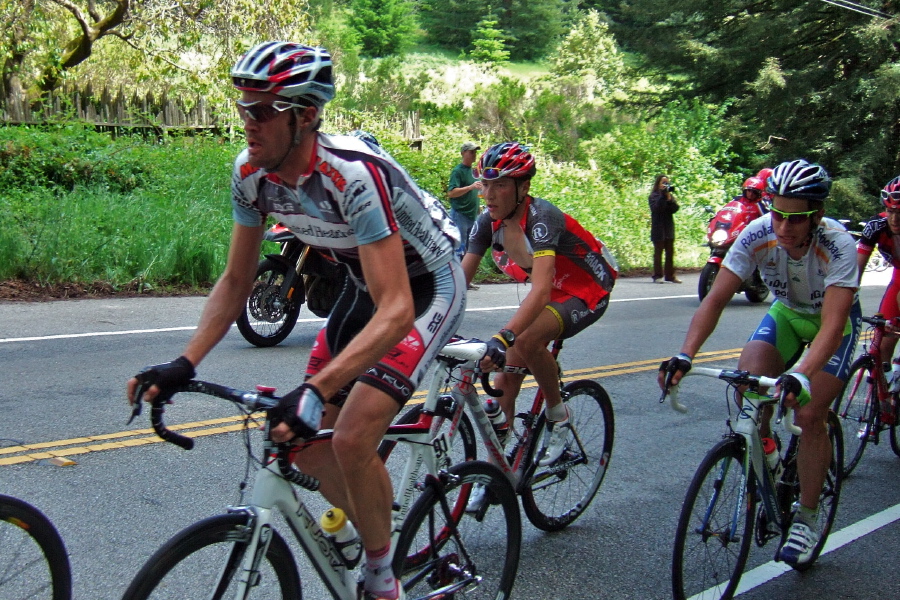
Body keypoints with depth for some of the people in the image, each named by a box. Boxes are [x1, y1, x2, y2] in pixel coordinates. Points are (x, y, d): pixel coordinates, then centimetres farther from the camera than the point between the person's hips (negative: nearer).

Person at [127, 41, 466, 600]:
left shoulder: (353, 174, -36)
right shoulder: (251, 173, -14)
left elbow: (395, 312, -41)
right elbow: (237, 280, -3)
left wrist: (316, 390, -50)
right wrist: (184, 363, -15)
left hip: (428, 287, -7)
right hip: (367, 284, 7)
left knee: (351, 440, -20)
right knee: (306, 441, 1)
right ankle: (373, 534, 27)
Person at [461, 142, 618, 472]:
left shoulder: (541, 217, -31)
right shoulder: (488, 222, -10)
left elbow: (541, 289, -43)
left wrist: (503, 337, -55)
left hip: (587, 291, -7)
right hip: (548, 293, 7)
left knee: (526, 339, -34)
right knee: (505, 381, -4)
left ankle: (558, 414, -10)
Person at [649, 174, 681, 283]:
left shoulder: (670, 195, 14)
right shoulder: (654, 196, -1)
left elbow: (675, 209, 2)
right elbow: (656, 208, -17)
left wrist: (669, 198, -10)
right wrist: (663, 195, -18)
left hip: (669, 228, 5)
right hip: (658, 229, -5)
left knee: (670, 253, 4)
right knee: (658, 252, -2)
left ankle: (670, 275, 8)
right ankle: (657, 276, 0)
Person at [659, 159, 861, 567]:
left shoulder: (838, 245, -35)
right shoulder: (758, 234, -28)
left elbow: (833, 322, -43)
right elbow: (716, 298, -30)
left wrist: (801, 375, -60)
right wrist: (685, 355, -44)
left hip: (833, 319, -3)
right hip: (786, 312, 3)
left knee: (809, 416, -15)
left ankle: (807, 517, 4)